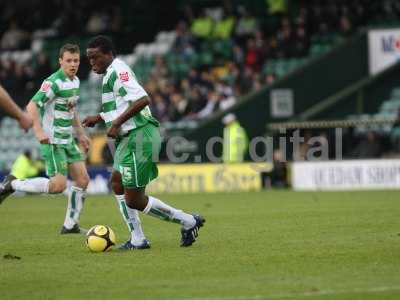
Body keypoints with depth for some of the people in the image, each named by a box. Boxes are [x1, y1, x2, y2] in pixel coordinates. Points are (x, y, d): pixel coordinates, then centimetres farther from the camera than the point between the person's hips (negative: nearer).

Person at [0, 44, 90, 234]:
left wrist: (80, 134, 24)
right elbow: (32, 106, -23)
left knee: (82, 179, 3)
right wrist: (39, 130, -34)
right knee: (59, 185, -16)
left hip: (68, 140, 9)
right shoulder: (54, 82, -17)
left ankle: (70, 225, 13)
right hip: (52, 140, -9)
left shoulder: (75, 81, 11)